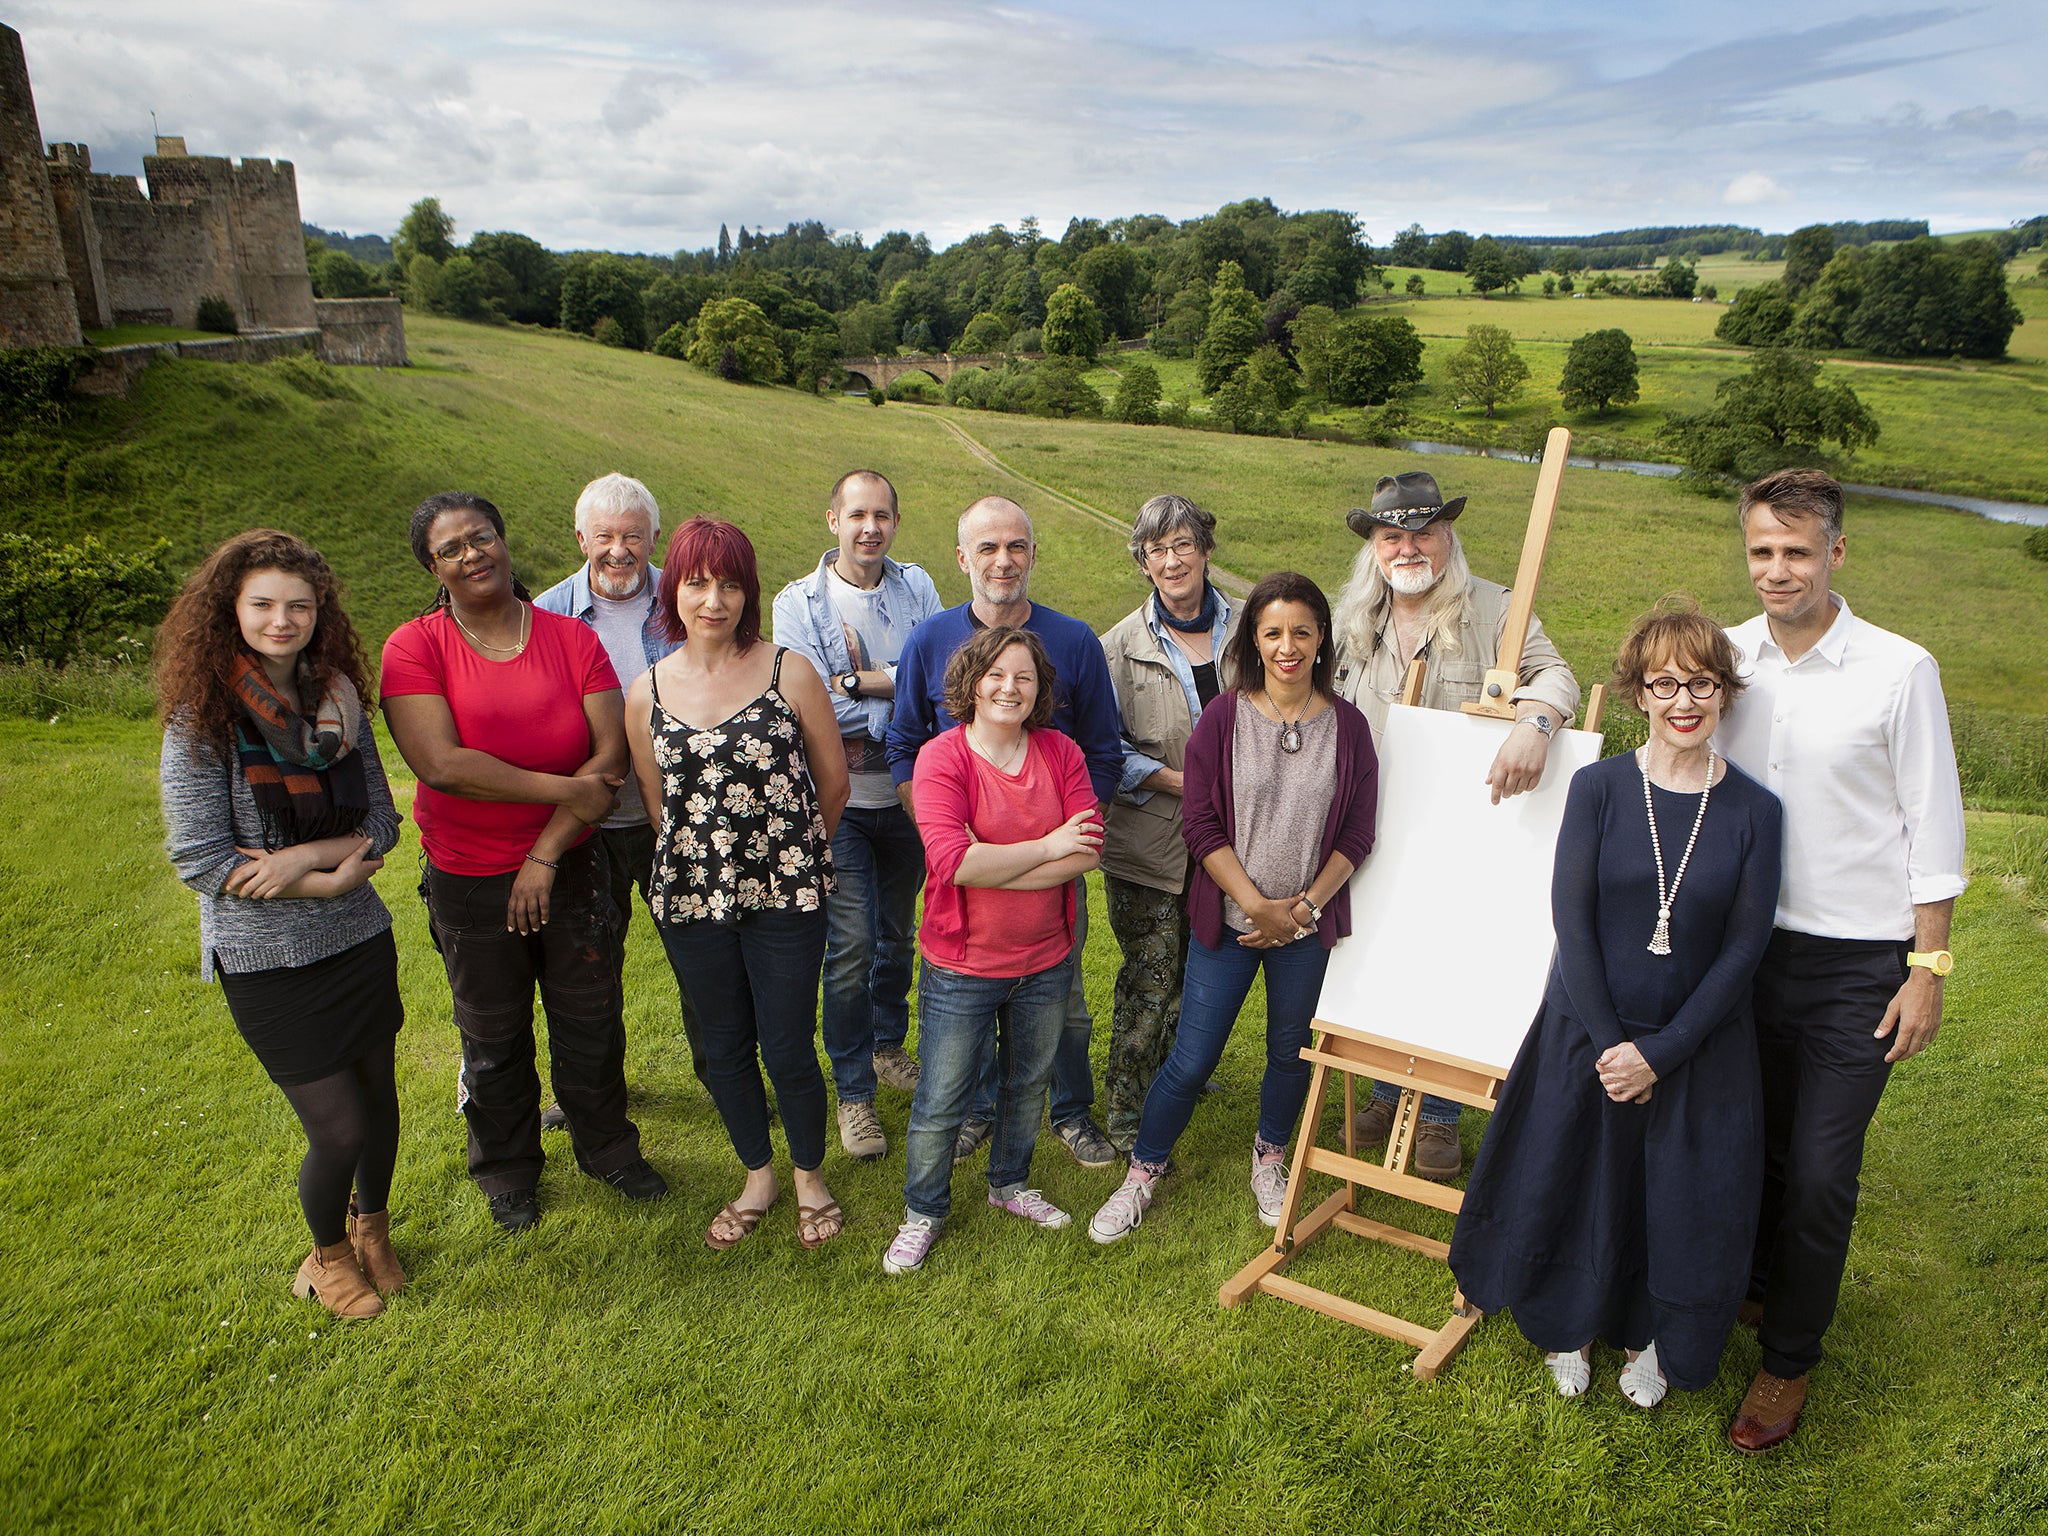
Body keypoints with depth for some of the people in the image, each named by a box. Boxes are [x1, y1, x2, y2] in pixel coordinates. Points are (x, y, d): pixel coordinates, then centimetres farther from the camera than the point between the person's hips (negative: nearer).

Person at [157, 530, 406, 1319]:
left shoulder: (338, 703, 0)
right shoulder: (201, 719, -12)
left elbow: (382, 823, 1)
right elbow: (201, 860, -15)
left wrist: (306, 855, -18)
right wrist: (332, 880, -18)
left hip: (360, 939, 4)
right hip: (264, 960, -4)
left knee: (377, 1092, 15)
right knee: (338, 1127, 0)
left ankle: (372, 1224, 44)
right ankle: (328, 1252, 32)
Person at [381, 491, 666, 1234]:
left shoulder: (572, 638, -5)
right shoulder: (415, 647, -10)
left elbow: (611, 756, -12)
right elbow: (442, 764, -22)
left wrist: (547, 851, -18)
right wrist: (566, 790, -20)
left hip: (571, 867, 2)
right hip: (469, 883, -1)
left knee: (591, 1023, 14)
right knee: (493, 1039, 16)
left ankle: (608, 1148, 39)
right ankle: (508, 1171, 40)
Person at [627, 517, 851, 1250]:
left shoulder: (790, 673, -7)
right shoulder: (646, 694, 0)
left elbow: (833, 780, 2)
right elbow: (657, 801, 10)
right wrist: (706, 860, 11)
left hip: (786, 896, -2)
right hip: (690, 900, 3)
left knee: (789, 1050, 4)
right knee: (725, 1048, 16)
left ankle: (810, 1177, 32)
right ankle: (757, 1177, 39)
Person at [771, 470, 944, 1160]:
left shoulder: (916, 588, 3)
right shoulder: (798, 602, -5)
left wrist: (860, 678, -18)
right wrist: (901, 706, -11)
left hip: (907, 795, 3)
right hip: (839, 801, -3)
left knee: (896, 934, 18)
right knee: (850, 946, -5)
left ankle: (888, 1046, 41)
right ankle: (853, 1091, 13)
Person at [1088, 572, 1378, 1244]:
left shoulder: (1347, 725, -4)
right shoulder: (1223, 718, -9)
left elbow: (1356, 834, 0)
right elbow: (1201, 826, -9)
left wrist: (1306, 906, -9)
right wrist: (1258, 905, -14)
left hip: (1308, 922, 2)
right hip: (1229, 919, -2)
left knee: (1290, 1053, 18)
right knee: (1191, 1059, 4)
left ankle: (1269, 1159, 44)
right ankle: (1144, 1170, 27)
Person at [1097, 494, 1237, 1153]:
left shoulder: (1243, 629, 3)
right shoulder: (1123, 643, -5)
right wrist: (1188, 783, -15)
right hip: (1146, 840, -3)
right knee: (1149, 979, 1)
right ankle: (1125, 1119, 17)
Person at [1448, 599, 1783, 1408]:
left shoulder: (1753, 809, -7)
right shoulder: (1598, 786, -9)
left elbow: (1744, 946, -8)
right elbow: (1571, 918, -11)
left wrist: (1660, 1053, -13)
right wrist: (1609, 1042, -14)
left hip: (1698, 1046, 1)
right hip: (1588, 1033, 0)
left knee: (1686, 1207, 11)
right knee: (1573, 1186, 13)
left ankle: (1650, 1339, 41)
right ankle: (1569, 1327, 41)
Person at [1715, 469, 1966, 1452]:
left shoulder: (1899, 671, -11)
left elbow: (1932, 828, -6)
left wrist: (1929, 968, -6)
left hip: (1857, 963, -3)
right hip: (1751, 945, 3)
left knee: (1822, 1173, 2)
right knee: (1758, 1141, 18)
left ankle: (1788, 1360, 22)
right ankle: (1757, 1280, 43)